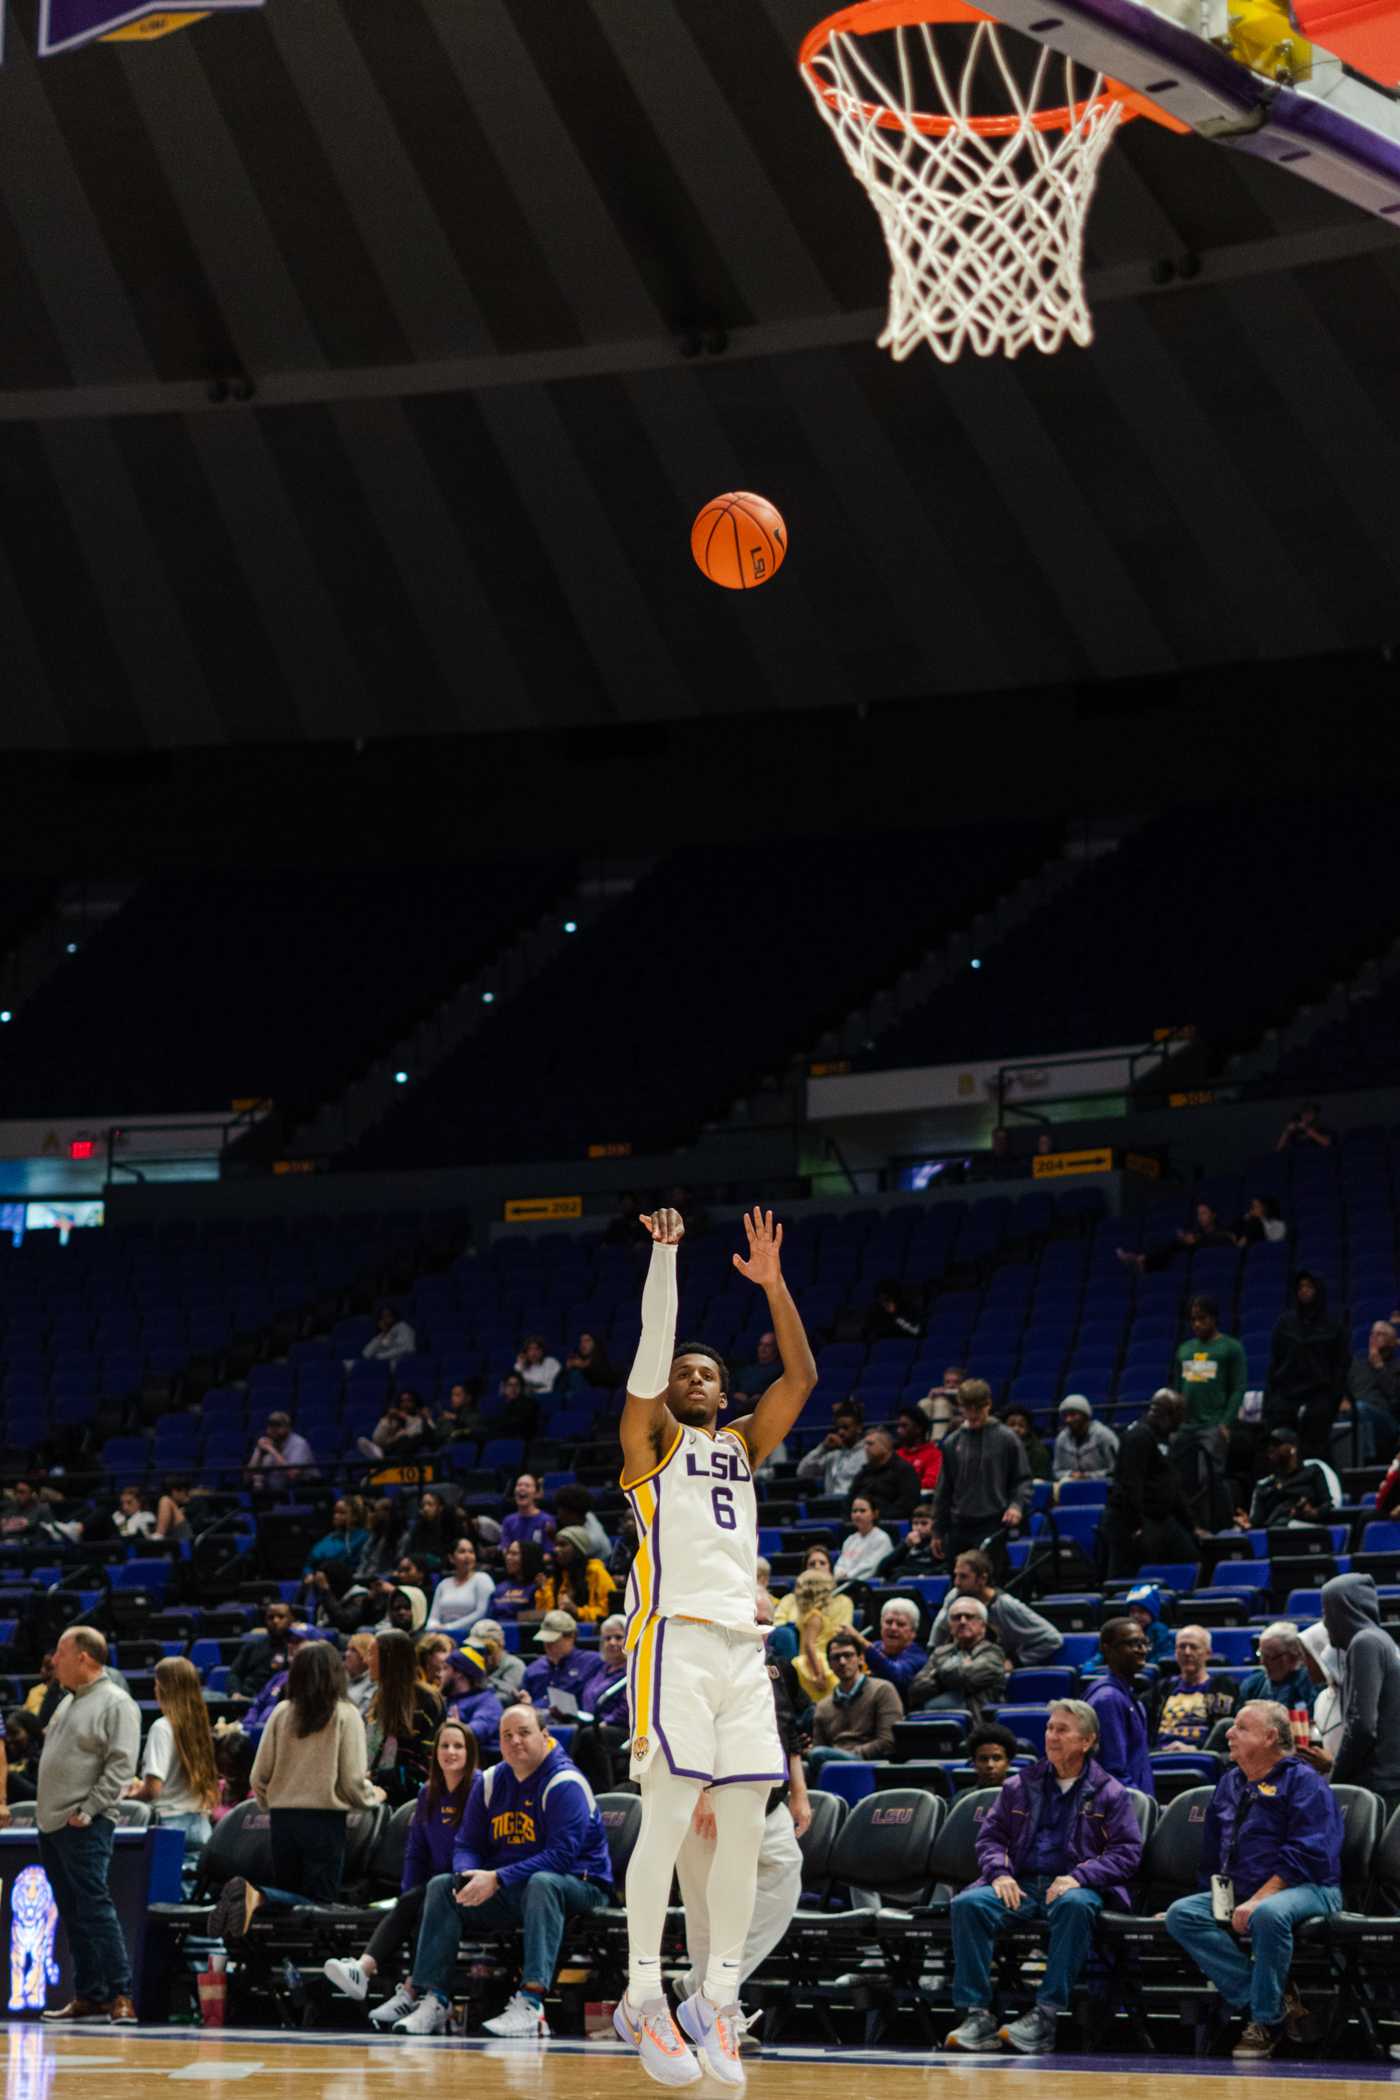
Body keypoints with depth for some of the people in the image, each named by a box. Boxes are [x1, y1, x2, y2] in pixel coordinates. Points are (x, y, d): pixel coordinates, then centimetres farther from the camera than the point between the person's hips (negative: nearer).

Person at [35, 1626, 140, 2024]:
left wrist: (88, 1810, -18)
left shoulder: (116, 1703, -8)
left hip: (85, 1828, -9)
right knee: (72, 1916, 9)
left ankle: (120, 1995, -13)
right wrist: (45, 1811, 14)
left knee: (94, 1908, -13)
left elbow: (121, 1766, -14)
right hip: (51, 1825, 9)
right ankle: (88, 1996, 13)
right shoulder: (68, 1701, 18)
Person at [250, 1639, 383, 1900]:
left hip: (283, 1818, 3)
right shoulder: (345, 1715, -6)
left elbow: (260, 1775, 1)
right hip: (326, 1818, -3)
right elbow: (353, 1781, -9)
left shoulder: (281, 1712, 1)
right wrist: (373, 1795, 12)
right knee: (320, 1901, 0)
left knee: (285, 1900, 13)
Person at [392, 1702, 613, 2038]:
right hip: (509, 1893, 7)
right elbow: (466, 1845, 9)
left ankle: (530, 2004, -49)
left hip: (576, 1886, -7)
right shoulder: (489, 1783, 7)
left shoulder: (564, 1783, -15)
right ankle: (433, 2000, -14)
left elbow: (561, 1856, -25)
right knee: (441, 1886, -7)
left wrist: (497, 1880, -30)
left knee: (542, 1883, -39)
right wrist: (468, 1877, -17)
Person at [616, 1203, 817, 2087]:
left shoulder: (742, 1445, 22)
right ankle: (643, 1998, -8)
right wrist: (665, 1256, -12)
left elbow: (801, 1377, 10)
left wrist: (773, 1283, 2)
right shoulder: (651, 1437, 9)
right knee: (669, 1813, -12)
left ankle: (718, 1997, 9)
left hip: (742, 1641, 6)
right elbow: (652, 1351, -6)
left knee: (746, 1824, 2)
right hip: (675, 1635, -6)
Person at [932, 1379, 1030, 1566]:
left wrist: (1017, 1505, -15)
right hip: (960, 1528, 4)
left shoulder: (1006, 1439, 0)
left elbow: (1022, 1480, 3)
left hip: (994, 1525, -4)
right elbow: (943, 1490, 14)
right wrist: (938, 1531, 14)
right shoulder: (952, 1443, 9)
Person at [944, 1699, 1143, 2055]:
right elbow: (990, 1836, 18)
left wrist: (1079, 1877, -16)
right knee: (967, 1904, -27)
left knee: (1074, 1905, -41)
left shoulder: (1109, 1792, 9)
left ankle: (1045, 2016, -40)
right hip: (1022, 1884, 3)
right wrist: (1000, 1872, -5)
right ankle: (976, 2015, -30)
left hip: (1075, 1886, -3)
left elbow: (1127, 1851, 0)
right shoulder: (1021, 1786, 20)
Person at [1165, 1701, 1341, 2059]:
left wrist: (1256, 1902, -22)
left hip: (1308, 1890, -7)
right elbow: (1212, 1852, 28)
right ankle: (1278, 2000, -22)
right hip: (1236, 1893, 7)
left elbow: (1306, 1855, -14)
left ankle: (1267, 2019, -21)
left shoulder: (1303, 1781, -3)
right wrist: (1218, 1897, 11)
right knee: (1181, 1914, -17)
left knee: (1268, 1914, -40)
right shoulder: (1230, 1783, 21)